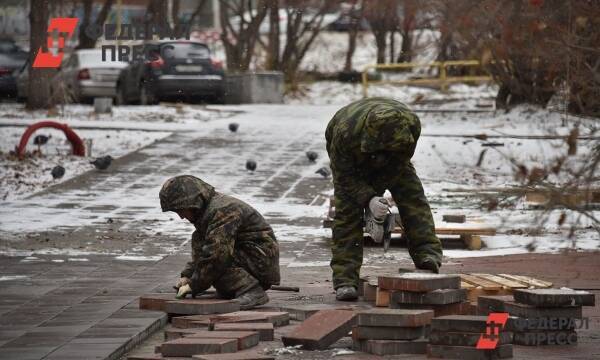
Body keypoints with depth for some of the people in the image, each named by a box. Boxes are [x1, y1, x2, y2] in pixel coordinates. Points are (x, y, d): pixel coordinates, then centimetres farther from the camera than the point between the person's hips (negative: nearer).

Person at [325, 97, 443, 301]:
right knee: (347, 210, -15)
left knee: (411, 193, -16)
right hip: (350, 159, -3)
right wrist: (368, 199, -41)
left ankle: (427, 254, -19)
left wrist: (378, 192, -24)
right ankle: (344, 280, -17)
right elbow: (344, 176, -29)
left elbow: (401, 161, -18)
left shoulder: (411, 124, -36)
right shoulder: (345, 132, -44)